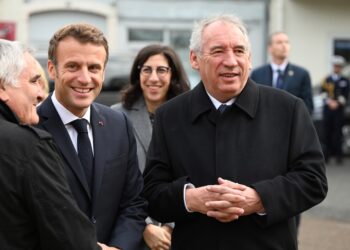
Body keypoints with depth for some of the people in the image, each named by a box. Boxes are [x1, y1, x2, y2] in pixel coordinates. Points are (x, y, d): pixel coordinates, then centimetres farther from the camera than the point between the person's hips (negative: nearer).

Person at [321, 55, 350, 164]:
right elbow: (322, 93, 3)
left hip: (339, 110, -1)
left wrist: (337, 103, -12)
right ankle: (327, 154, 7)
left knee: (338, 132, -4)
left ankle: (338, 155, 0)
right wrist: (330, 101, -12)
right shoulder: (327, 79, 10)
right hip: (327, 109, 1)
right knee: (327, 132, 0)